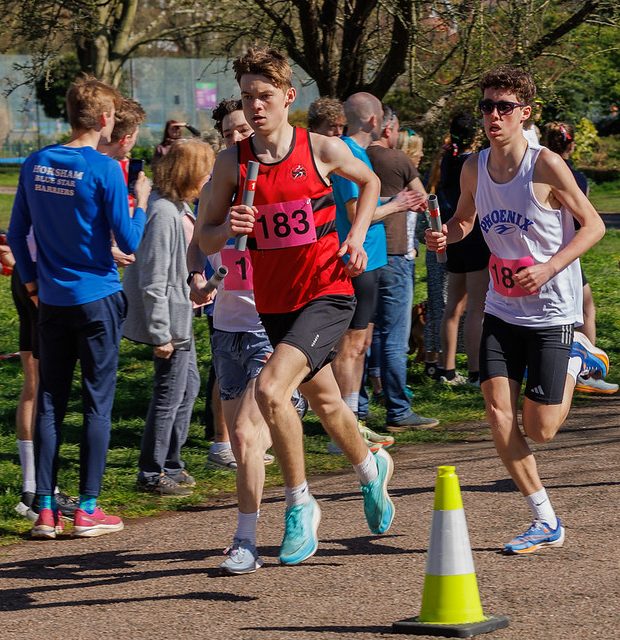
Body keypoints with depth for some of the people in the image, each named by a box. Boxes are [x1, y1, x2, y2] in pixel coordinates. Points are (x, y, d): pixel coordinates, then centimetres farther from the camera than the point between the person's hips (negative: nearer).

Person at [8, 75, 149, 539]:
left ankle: (45, 510, 6)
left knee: (50, 403, 8)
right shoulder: (103, 170, -13)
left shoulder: (35, 165, 4)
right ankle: (88, 509, 4)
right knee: (98, 402, 3)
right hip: (98, 298, -5)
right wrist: (141, 201, 4)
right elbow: (130, 243, -11)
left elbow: (17, 233, 10)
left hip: (52, 301, 5)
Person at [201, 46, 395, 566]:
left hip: (328, 294, -4)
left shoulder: (322, 150, -7)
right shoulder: (232, 163, -3)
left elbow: (370, 181, 14)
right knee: (324, 401, 21)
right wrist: (230, 227, -18)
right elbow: (205, 234, 4)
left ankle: (300, 503, -6)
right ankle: (371, 469, 52)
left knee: (270, 389, -24)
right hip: (274, 303, 4)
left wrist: (357, 236, 1)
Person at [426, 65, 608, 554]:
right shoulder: (474, 169, 0)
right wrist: (445, 236, -6)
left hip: (552, 311, -5)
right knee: (498, 414, -8)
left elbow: (594, 225, -11)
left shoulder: (546, 165, -17)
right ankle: (546, 522, 5)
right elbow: (463, 220, 18)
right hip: (502, 309, 5)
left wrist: (549, 268, -24)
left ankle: (577, 358, 26)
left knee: (539, 430, -4)